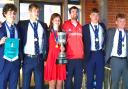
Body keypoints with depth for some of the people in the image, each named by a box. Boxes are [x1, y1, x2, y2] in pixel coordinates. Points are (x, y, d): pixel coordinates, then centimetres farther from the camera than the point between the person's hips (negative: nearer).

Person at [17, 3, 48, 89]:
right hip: (27, 58, -2)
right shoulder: (22, 24, 2)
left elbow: (46, 41, 9)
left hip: (39, 59, 2)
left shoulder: (43, 25, 9)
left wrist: (45, 56, 2)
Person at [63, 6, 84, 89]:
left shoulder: (80, 26, 12)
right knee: (68, 78, 2)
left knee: (79, 78, 6)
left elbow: (83, 40, 16)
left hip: (80, 57, 4)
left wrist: (83, 53, 12)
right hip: (69, 57, -3)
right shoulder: (66, 25, 0)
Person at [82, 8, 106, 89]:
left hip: (100, 54, 3)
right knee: (90, 77, 6)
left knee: (100, 76, 8)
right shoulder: (85, 28, -2)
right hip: (90, 54, -2)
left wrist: (103, 48, 11)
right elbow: (82, 42, 1)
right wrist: (85, 52, -2)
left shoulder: (103, 26, 8)